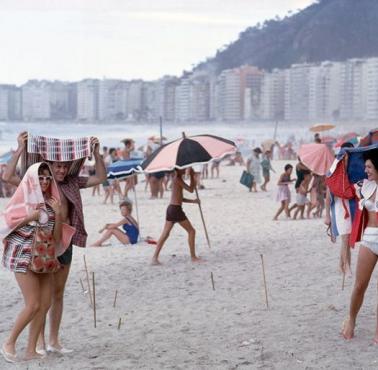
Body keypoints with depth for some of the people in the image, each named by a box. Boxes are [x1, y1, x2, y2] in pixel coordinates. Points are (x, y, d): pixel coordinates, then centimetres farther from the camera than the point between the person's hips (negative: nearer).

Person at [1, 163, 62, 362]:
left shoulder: (50, 202, 8)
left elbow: (57, 237, 6)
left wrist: (58, 213, -7)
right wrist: (29, 217, -17)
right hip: (23, 256, -6)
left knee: (45, 304, 0)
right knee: (33, 305, -10)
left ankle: (31, 350, 8)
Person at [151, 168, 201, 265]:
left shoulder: (176, 179, 17)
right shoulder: (177, 179, -12)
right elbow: (191, 190, -12)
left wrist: (193, 201, 16)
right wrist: (192, 176, -4)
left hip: (171, 208, 9)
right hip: (176, 209, -9)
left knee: (165, 234, 6)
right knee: (191, 231, 2)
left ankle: (155, 258, 1)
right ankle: (193, 257, 6)